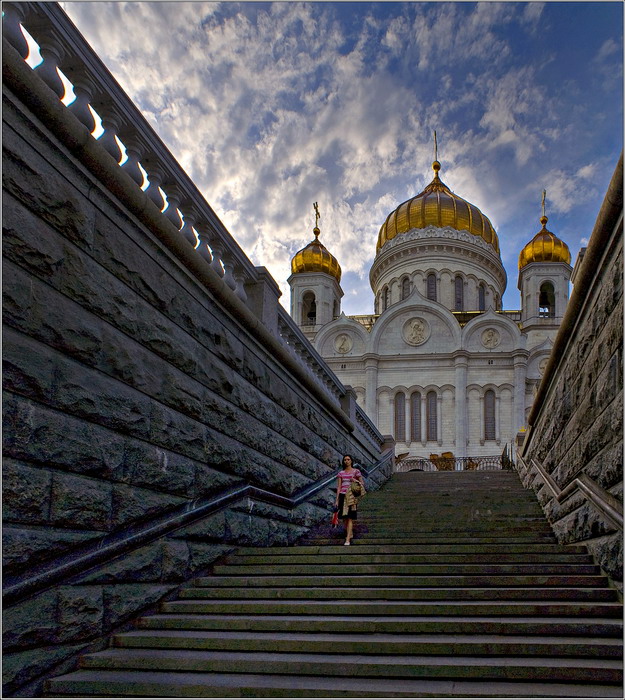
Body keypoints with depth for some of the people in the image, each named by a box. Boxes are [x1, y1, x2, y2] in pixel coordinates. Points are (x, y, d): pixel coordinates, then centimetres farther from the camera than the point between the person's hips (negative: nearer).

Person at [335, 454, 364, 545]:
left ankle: (347, 540, -13)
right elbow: (339, 487, 9)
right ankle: (349, 534, 25)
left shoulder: (356, 471, 4)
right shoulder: (341, 473, 10)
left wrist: (356, 481, -15)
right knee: (344, 517, 6)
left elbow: (362, 483, 6)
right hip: (342, 496, 3)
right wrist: (337, 500, 5)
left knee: (350, 517, -9)